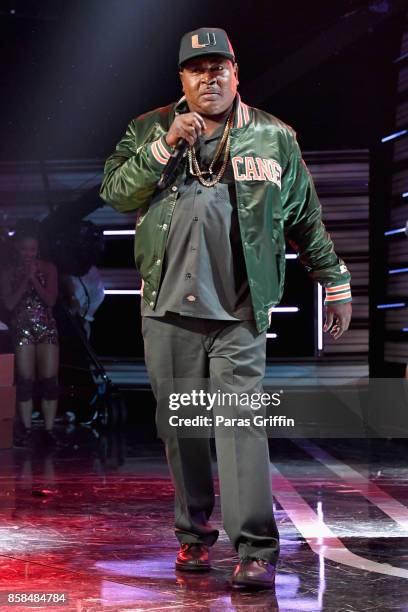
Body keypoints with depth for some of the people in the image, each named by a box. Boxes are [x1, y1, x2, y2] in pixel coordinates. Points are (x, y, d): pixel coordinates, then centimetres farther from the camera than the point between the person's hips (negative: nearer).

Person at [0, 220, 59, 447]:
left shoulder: (48, 269, 4)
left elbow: (50, 300, -4)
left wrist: (34, 279, -14)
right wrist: (25, 281, -11)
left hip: (47, 328, 0)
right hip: (22, 329, 0)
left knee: (50, 380, -4)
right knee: (25, 380, -2)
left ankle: (49, 428, 2)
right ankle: (27, 430, 5)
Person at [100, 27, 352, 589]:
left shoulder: (274, 138, 7)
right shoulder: (149, 131, 10)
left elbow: (307, 220, 14)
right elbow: (114, 193, -2)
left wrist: (336, 283, 16)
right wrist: (165, 145, -12)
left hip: (239, 313, -2)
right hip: (168, 308, 2)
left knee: (241, 420, -11)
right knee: (179, 425, 8)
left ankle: (256, 549, -10)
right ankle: (193, 534, 22)